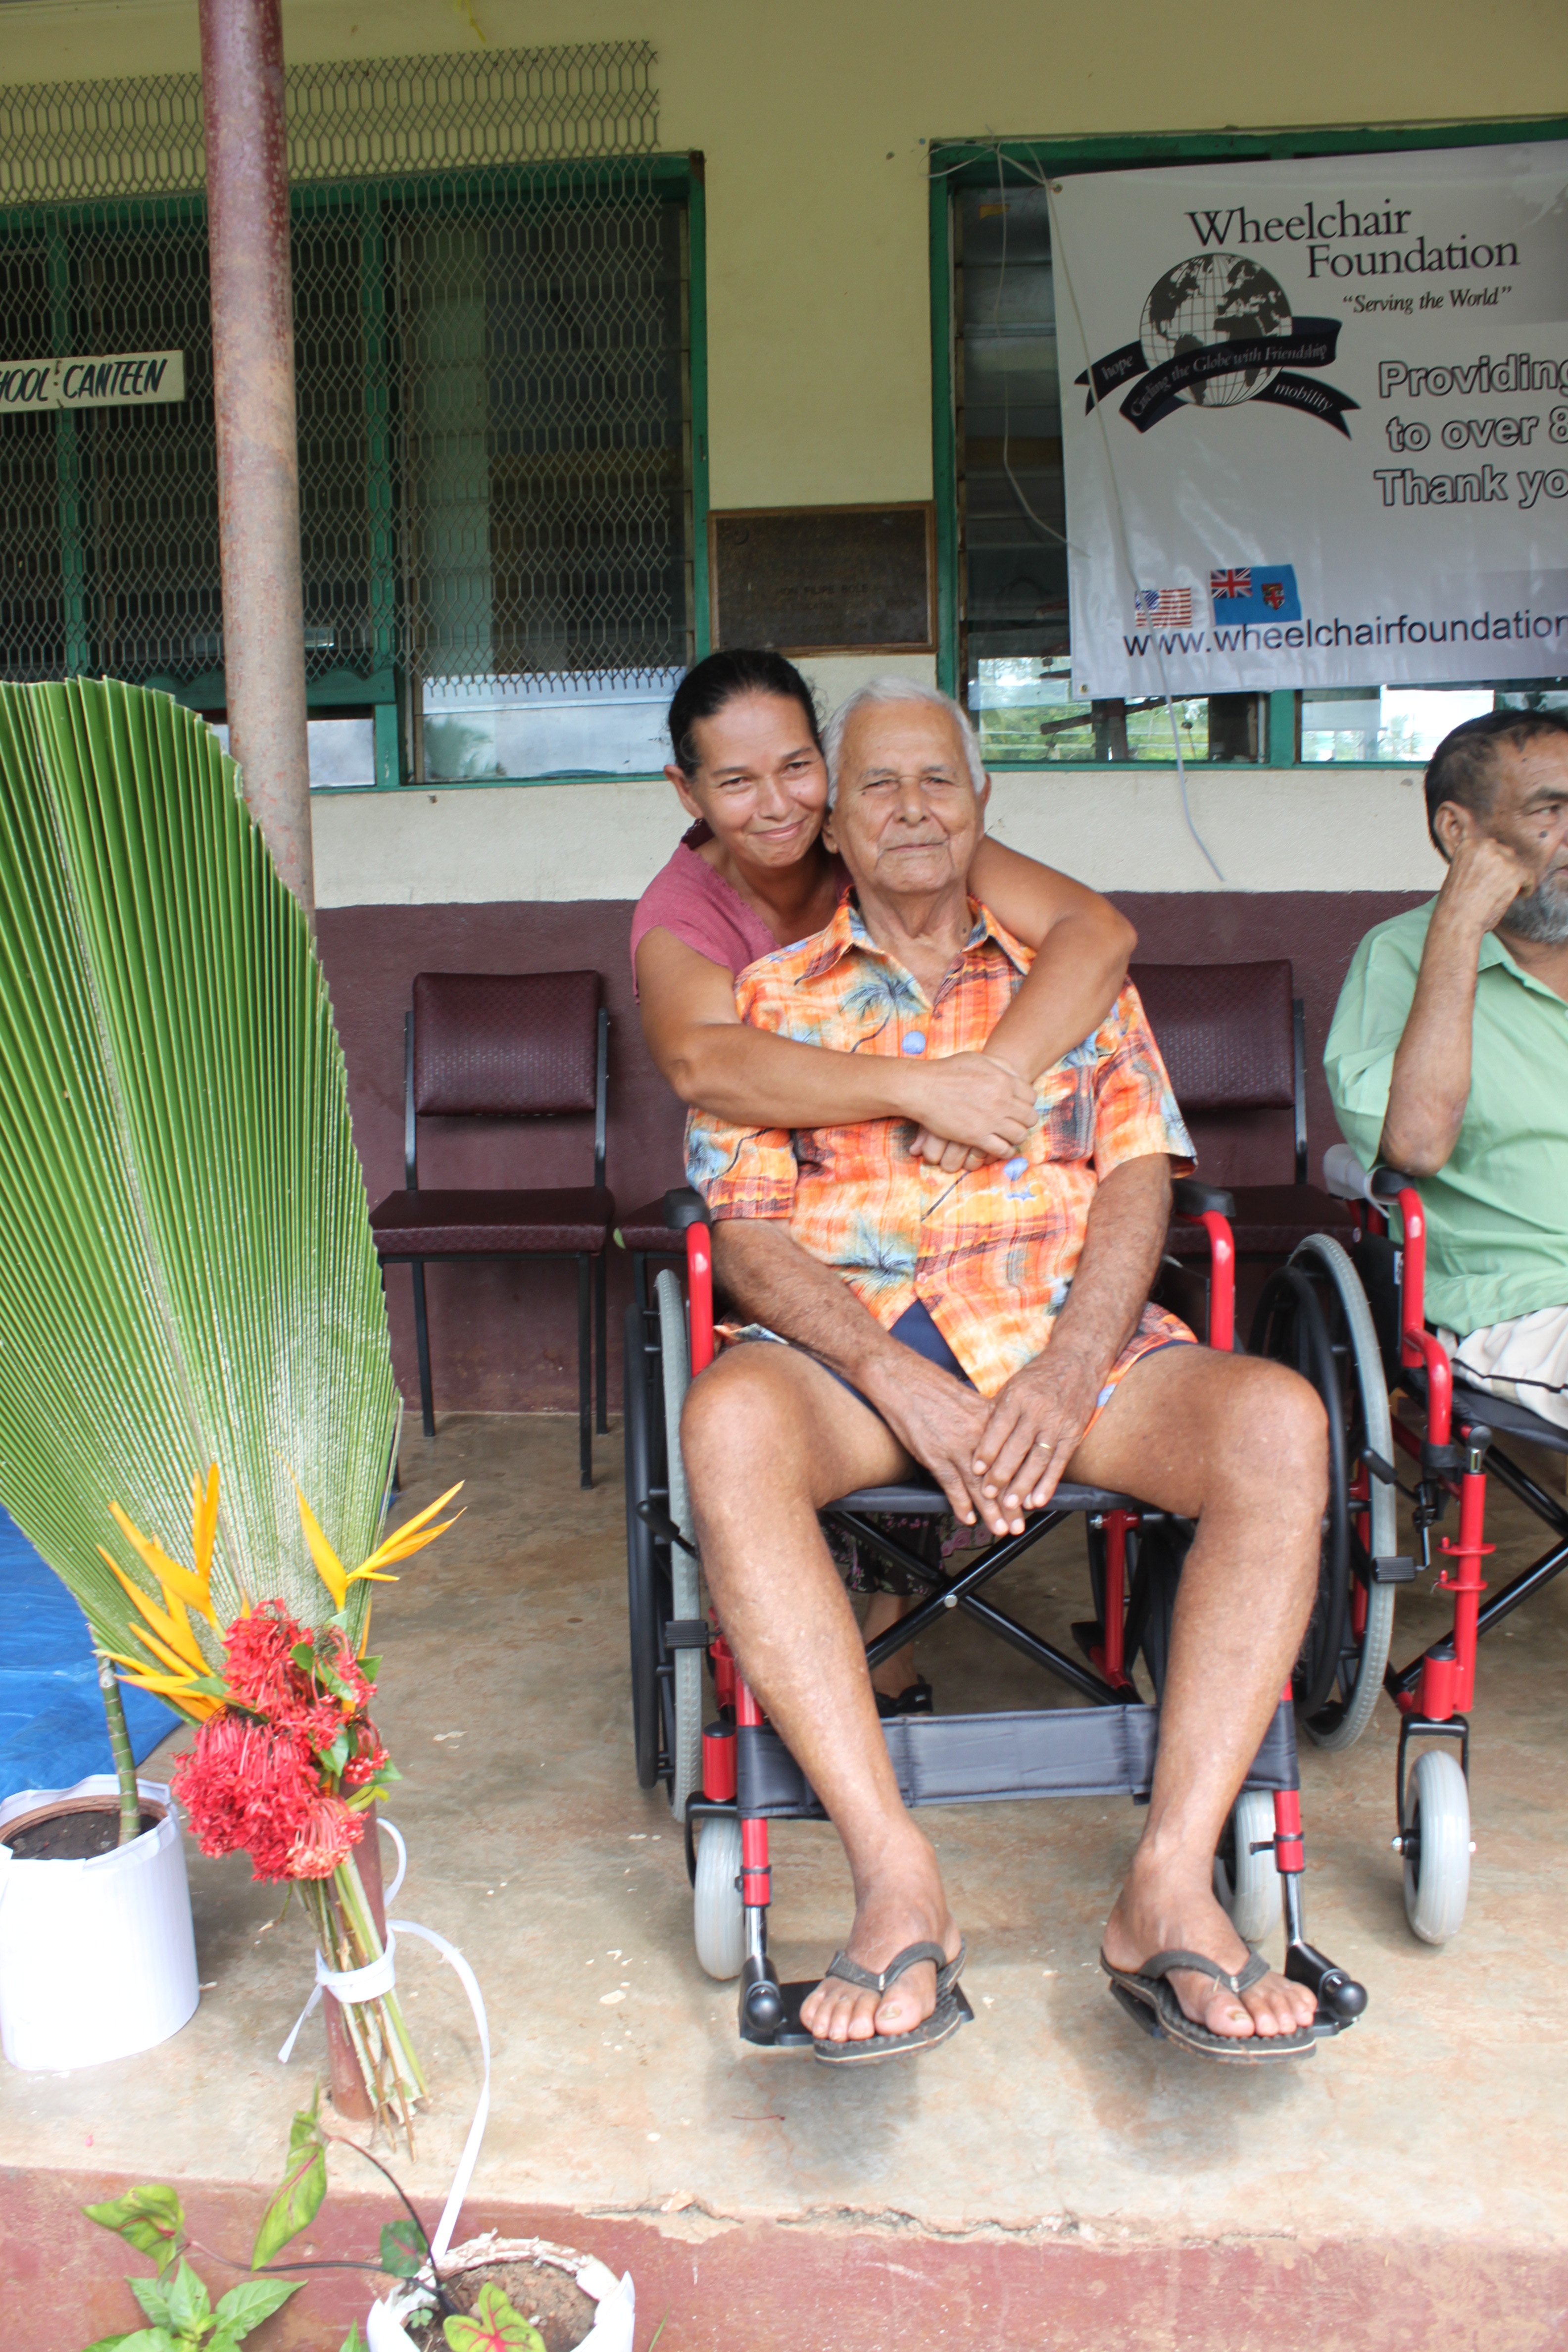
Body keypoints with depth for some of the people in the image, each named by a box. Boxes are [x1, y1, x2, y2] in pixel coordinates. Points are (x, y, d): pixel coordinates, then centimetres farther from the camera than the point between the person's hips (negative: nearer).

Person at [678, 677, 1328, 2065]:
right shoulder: (772, 1001, 15)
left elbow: (1139, 1180, 7)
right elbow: (747, 1238, 3)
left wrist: (1067, 1374, -12)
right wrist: (899, 1381, -15)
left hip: (1067, 1329, 2)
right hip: (853, 1339, -1)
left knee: (1280, 1422, -28)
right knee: (730, 1421, -35)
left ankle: (1172, 1886, -28)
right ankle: (897, 1884, -33)